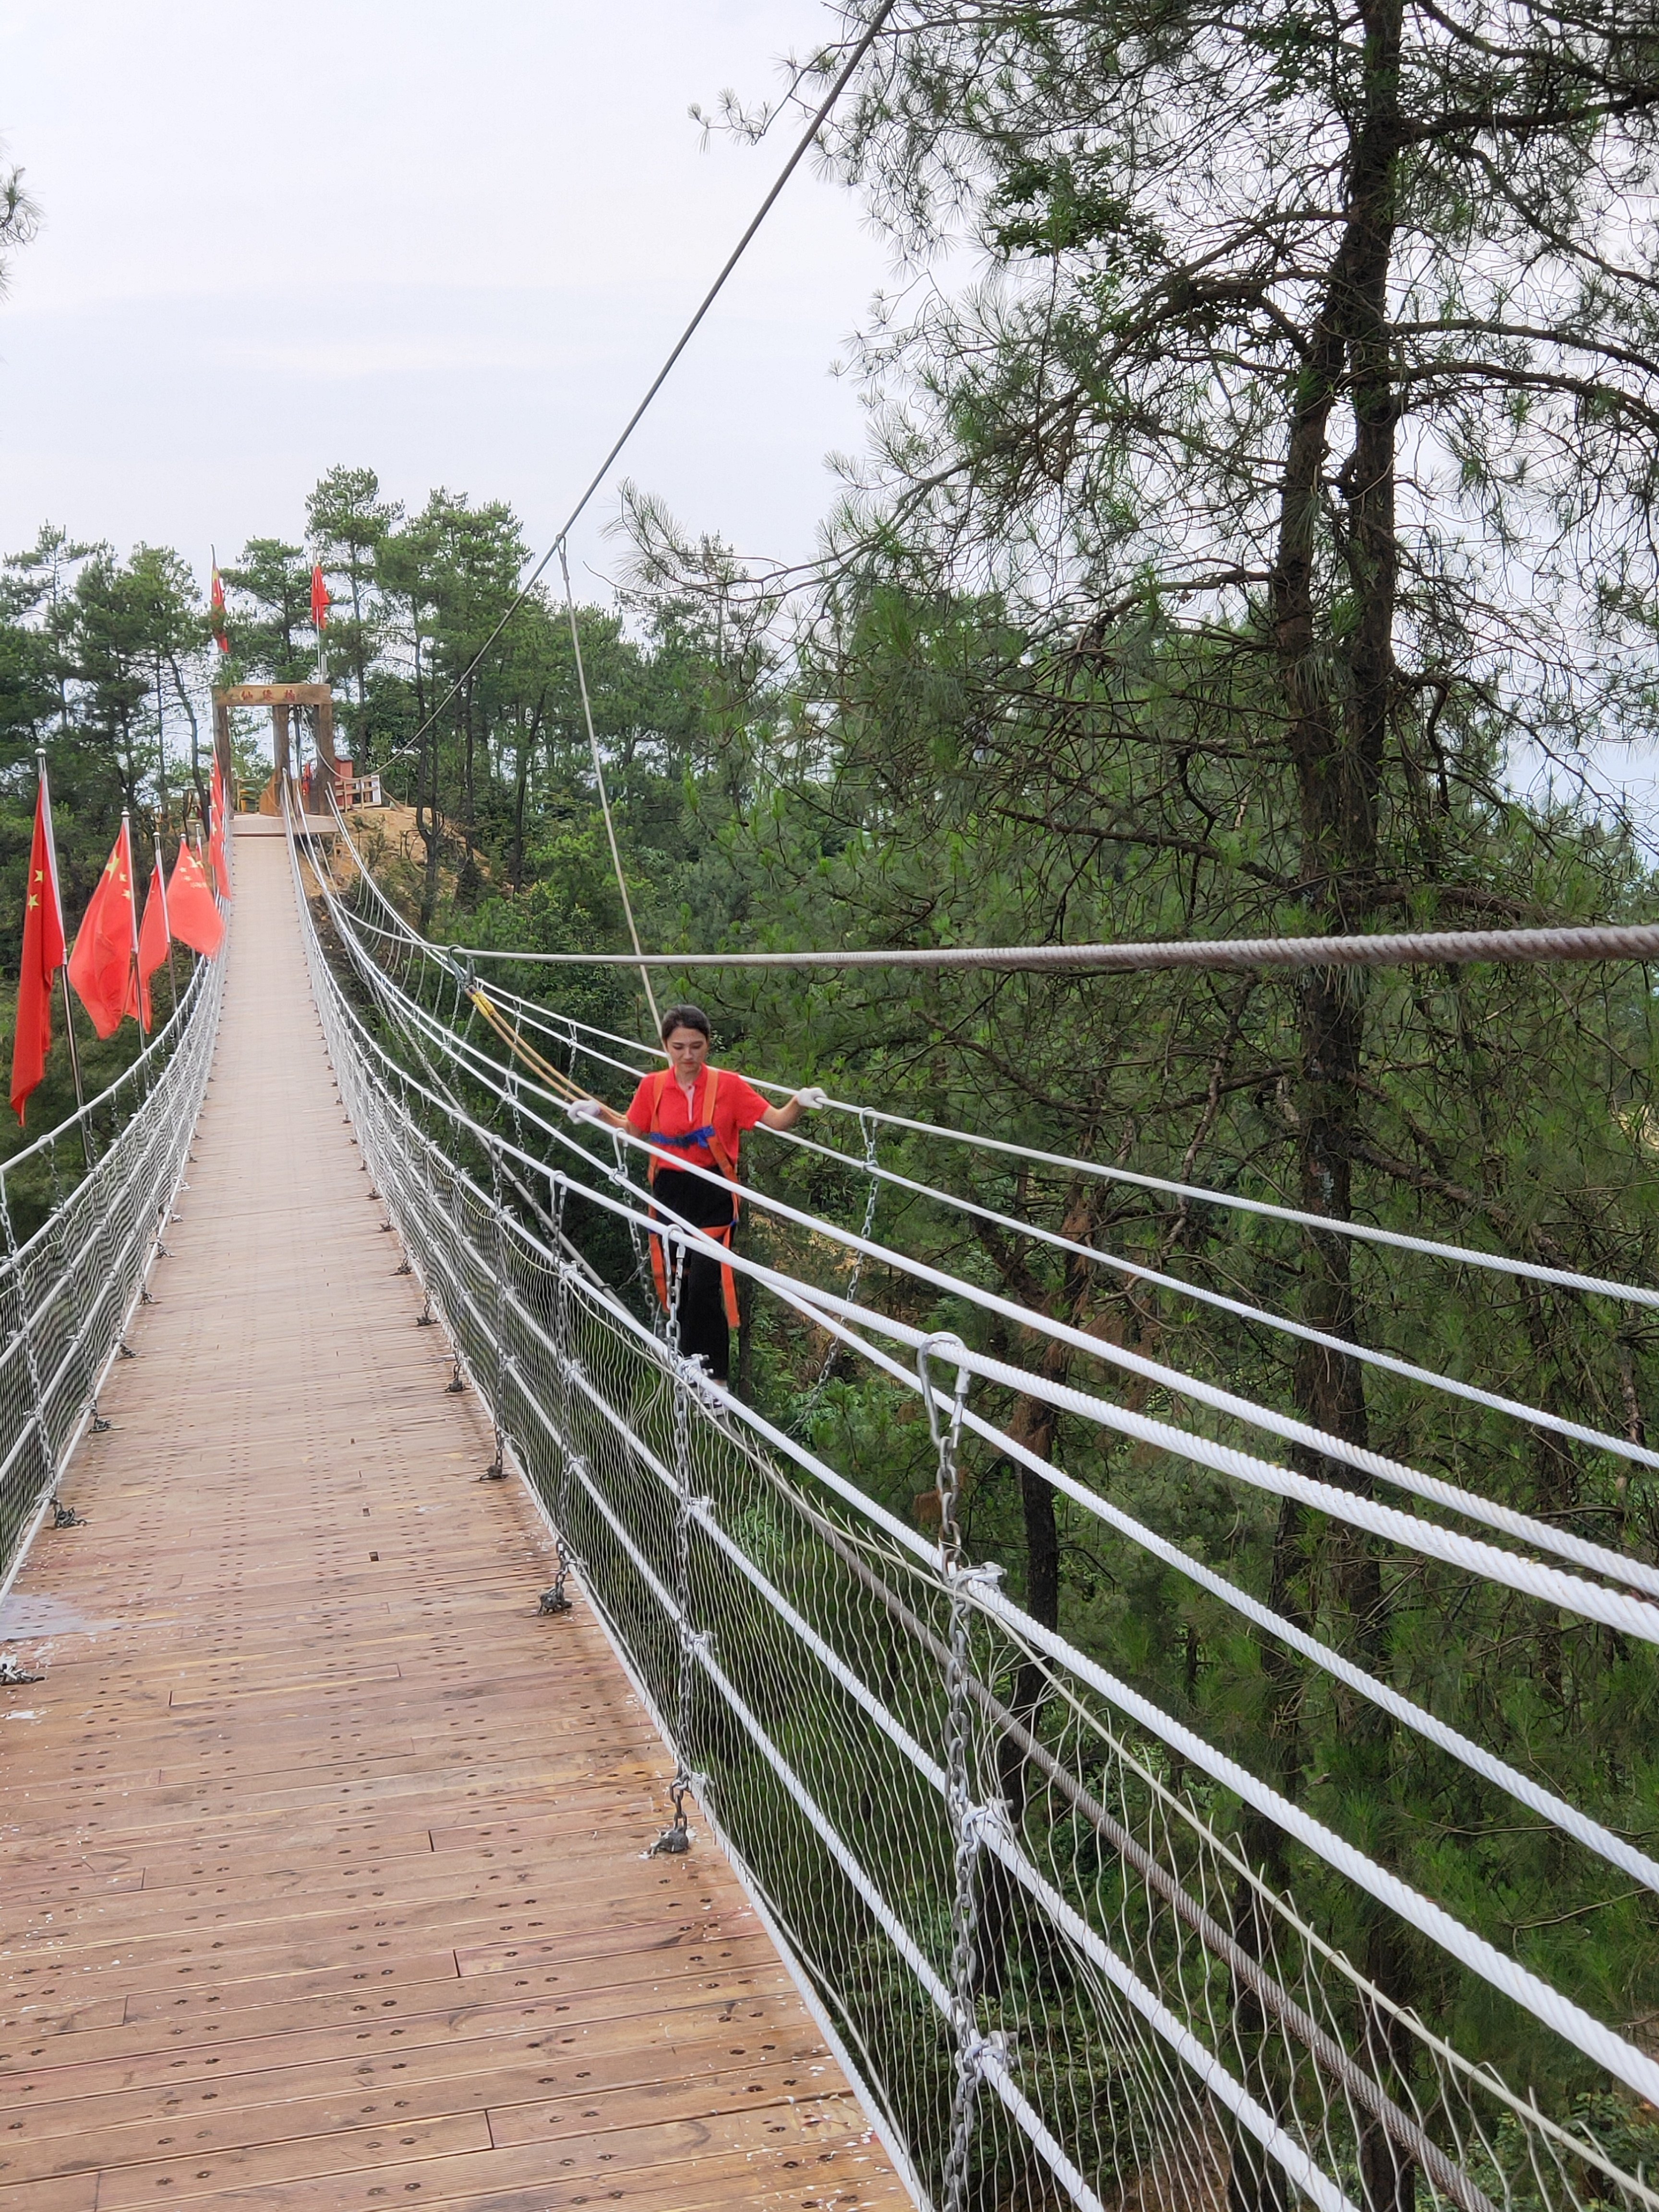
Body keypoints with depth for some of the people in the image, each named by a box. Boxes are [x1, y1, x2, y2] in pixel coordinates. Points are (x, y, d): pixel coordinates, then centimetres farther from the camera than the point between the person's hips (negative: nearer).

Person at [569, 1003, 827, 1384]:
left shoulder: (728, 1085, -8)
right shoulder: (652, 1087, 0)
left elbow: (776, 1121, -8)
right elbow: (633, 1130, 17)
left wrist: (800, 1104, -26)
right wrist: (599, 1112, 4)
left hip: (714, 1199, -3)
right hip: (670, 1195, 3)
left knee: (704, 1288, -13)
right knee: (678, 1285, 11)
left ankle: (712, 1377, -5)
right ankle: (689, 1367, 27)